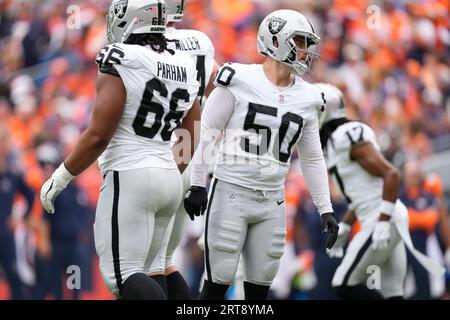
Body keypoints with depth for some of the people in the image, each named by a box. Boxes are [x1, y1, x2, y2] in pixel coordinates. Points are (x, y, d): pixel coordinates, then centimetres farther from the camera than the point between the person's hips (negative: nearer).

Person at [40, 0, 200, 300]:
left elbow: (98, 137, -14)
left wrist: (60, 178, -5)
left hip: (130, 177, -8)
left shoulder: (120, 64, -11)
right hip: (169, 178, 8)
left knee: (124, 275, -9)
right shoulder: (184, 69, 10)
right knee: (135, 274, 14)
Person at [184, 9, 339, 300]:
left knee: (260, 284, 7)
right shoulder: (239, 81, -9)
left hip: (272, 201, 5)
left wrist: (326, 209, 11)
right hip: (231, 193, -5)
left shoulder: (306, 99, 7)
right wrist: (197, 185, -7)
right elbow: (206, 133, -4)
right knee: (219, 280, -4)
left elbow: (313, 159, 15)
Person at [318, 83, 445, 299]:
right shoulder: (333, 143, 17)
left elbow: (391, 175, -20)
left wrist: (383, 223, -23)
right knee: (389, 294, 4)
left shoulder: (349, 137, -14)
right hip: (379, 222, 10)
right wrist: (343, 227, 20)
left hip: (385, 222, -10)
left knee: (345, 286, -8)